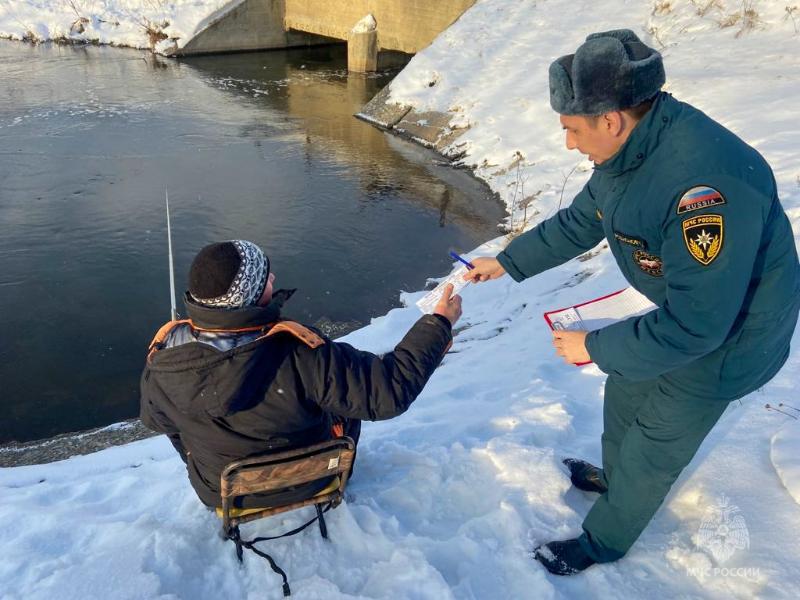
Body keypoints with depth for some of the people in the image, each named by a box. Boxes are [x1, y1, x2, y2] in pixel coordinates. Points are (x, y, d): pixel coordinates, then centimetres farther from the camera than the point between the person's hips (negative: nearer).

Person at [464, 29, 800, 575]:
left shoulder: (706, 183, -39)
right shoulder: (631, 147, -9)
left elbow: (695, 324, -34)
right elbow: (579, 222, 7)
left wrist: (596, 348, -22)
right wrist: (507, 262, 9)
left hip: (724, 338, -8)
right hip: (683, 308, 8)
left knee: (651, 453, 9)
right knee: (625, 392, 26)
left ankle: (603, 541, 35)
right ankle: (612, 476, 55)